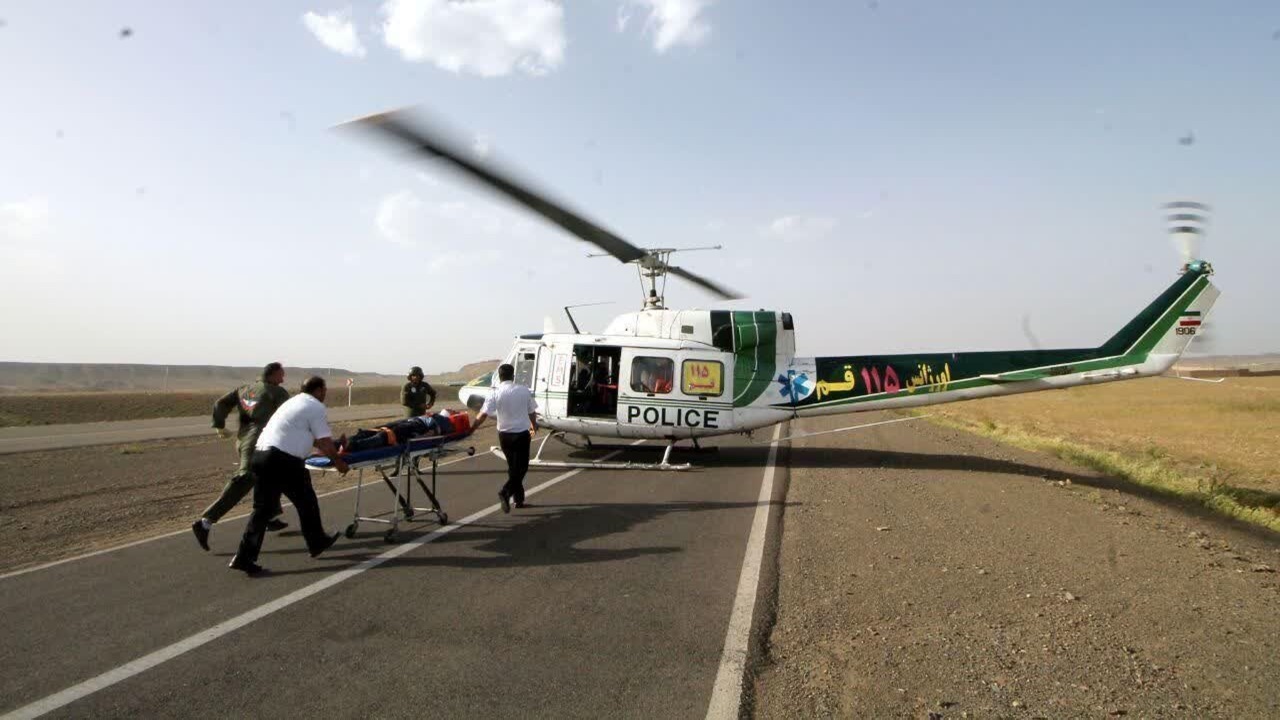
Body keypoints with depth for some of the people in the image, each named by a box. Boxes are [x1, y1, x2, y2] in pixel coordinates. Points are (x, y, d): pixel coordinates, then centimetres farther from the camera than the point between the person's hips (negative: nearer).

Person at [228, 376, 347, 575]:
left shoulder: (294, 402, 24)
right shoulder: (316, 407, -3)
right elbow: (325, 443, -5)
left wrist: (332, 447, 42)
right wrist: (337, 461, 11)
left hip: (260, 454, 8)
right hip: (284, 461, -8)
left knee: (263, 508, 11)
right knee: (306, 503, 11)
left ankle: (244, 557, 7)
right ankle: (317, 543, 26)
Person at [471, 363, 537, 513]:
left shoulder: (495, 393, -7)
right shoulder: (524, 390, -2)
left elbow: (483, 414, -17)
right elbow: (532, 412, 8)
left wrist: (472, 427, -8)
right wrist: (534, 426, 26)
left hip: (505, 434, 1)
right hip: (522, 433, -1)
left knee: (513, 467, 16)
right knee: (521, 467, 3)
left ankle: (519, 498, 20)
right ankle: (506, 492, -18)